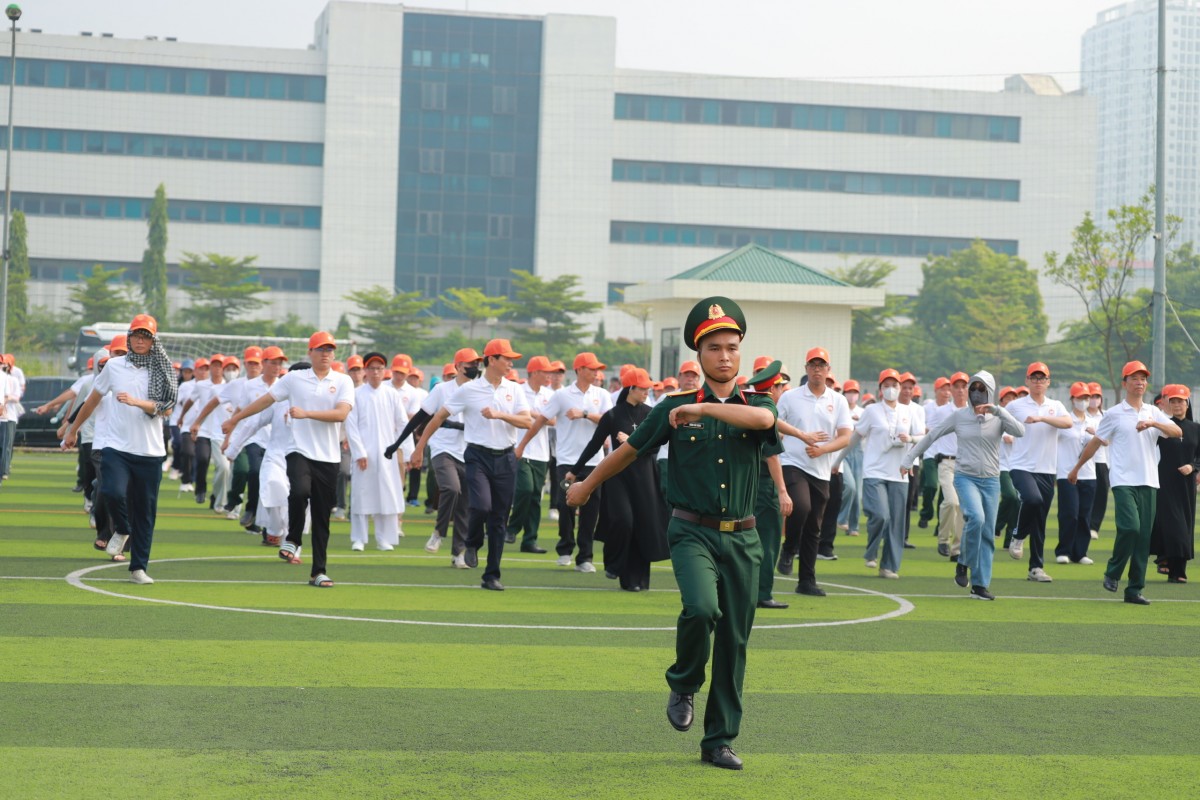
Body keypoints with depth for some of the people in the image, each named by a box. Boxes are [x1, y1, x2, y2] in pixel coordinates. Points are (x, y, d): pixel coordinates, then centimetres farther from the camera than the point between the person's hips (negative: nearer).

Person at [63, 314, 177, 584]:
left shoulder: (162, 372, 3)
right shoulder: (114, 366, 7)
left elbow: (166, 410, -10)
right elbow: (93, 399, 18)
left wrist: (135, 402, -24)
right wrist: (73, 429, 23)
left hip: (150, 451, 0)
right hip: (117, 447, 0)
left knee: (145, 510, 2)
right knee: (113, 491, -25)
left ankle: (139, 567, 14)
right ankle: (122, 529, 8)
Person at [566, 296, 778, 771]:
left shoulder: (755, 403, 6)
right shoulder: (675, 408, 4)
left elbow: (764, 418, -21)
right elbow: (629, 451, 17)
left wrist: (702, 409, -21)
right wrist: (587, 486, 26)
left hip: (742, 539, 2)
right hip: (693, 531, -2)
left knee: (734, 641, 3)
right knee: (701, 608, -27)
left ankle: (719, 742, 15)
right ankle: (683, 685, 3)